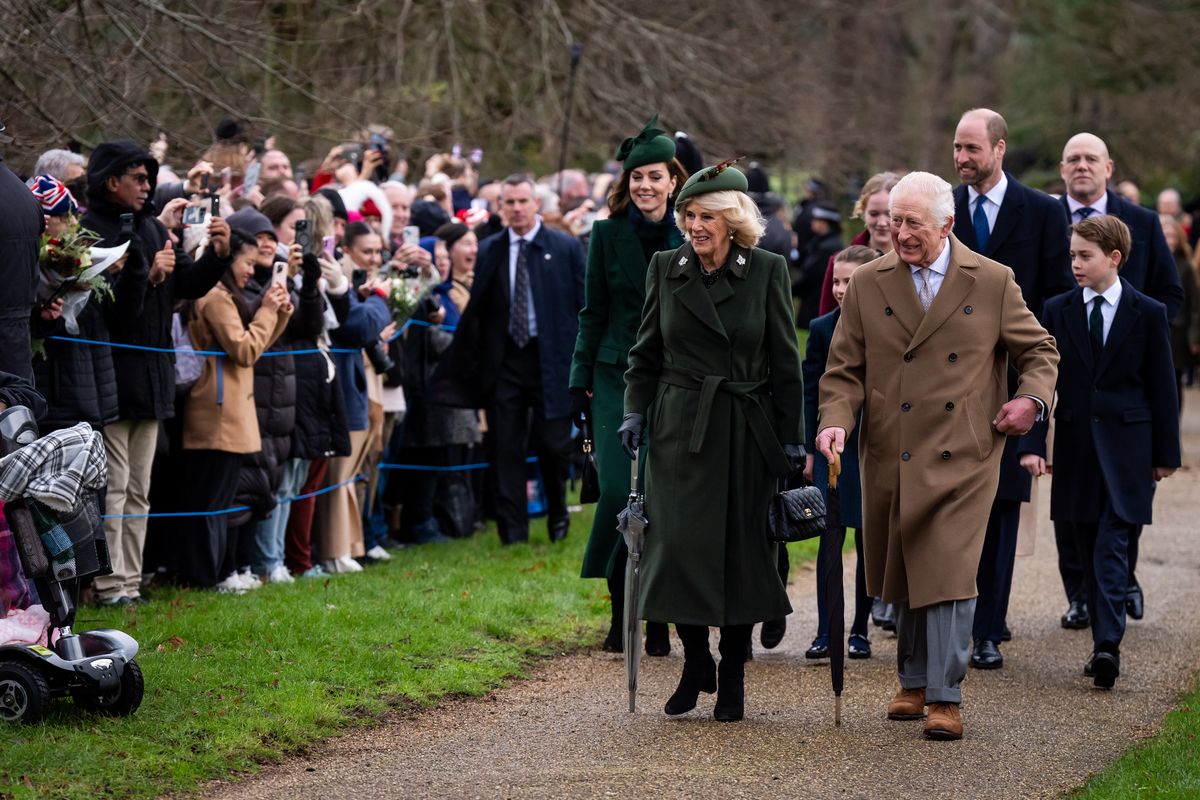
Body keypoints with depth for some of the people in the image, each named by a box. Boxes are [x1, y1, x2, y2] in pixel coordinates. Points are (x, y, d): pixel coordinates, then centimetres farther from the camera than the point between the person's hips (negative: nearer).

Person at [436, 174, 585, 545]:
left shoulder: (566, 247, 1)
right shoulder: (488, 251, 7)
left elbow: (585, 306, 1)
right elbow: (475, 310, 6)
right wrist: (460, 364, -1)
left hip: (551, 359, -2)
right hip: (503, 361, 2)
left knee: (552, 445, 0)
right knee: (505, 451, 1)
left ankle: (557, 514, 27)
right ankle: (513, 533, 7)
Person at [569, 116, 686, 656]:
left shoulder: (690, 238, 3)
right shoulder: (608, 235, 4)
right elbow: (593, 314, 7)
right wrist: (580, 383, 2)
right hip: (617, 378, 0)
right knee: (621, 490, -12)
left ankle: (659, 621, 9)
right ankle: (621, 610, 3)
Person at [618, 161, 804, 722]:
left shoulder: (767, 271, -2)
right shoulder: (666, 268, 4)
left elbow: (785, 362, 1)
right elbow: (646, 353, 12)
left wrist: (791, 439, -1)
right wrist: (635, 412, -1)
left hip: (746, 431, -1)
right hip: (680, 428, 1)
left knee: (741, 549, 2)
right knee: (679, 544, -7)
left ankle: (732, 677, 15)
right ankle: (695, 664, 11)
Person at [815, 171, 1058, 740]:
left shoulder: (992, 282, 2)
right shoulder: (868, 285, 4)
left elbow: (1039, 350, 11)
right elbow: (844, 370, 6)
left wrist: (1032, 398, -8)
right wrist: (835, 421, -13)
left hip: (962, 458, -2)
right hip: (890, 459, 3)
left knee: (949, 574, -11)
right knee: (902, 574, 13)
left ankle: (945, 697, -6)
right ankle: (913, 681, 30)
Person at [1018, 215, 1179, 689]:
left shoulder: (1148, 314, 1)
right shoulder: (1058, 312, 6)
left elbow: (1161, 387, 3)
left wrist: (1165, 453, 2)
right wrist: (1032, 444, -7)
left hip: (1126, 446, -3)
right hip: (1075, 445, 3)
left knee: (1111, 546, -12)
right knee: (1088, 551, 6)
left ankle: (1108, 644, -19)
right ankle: (1105, 644, 13)